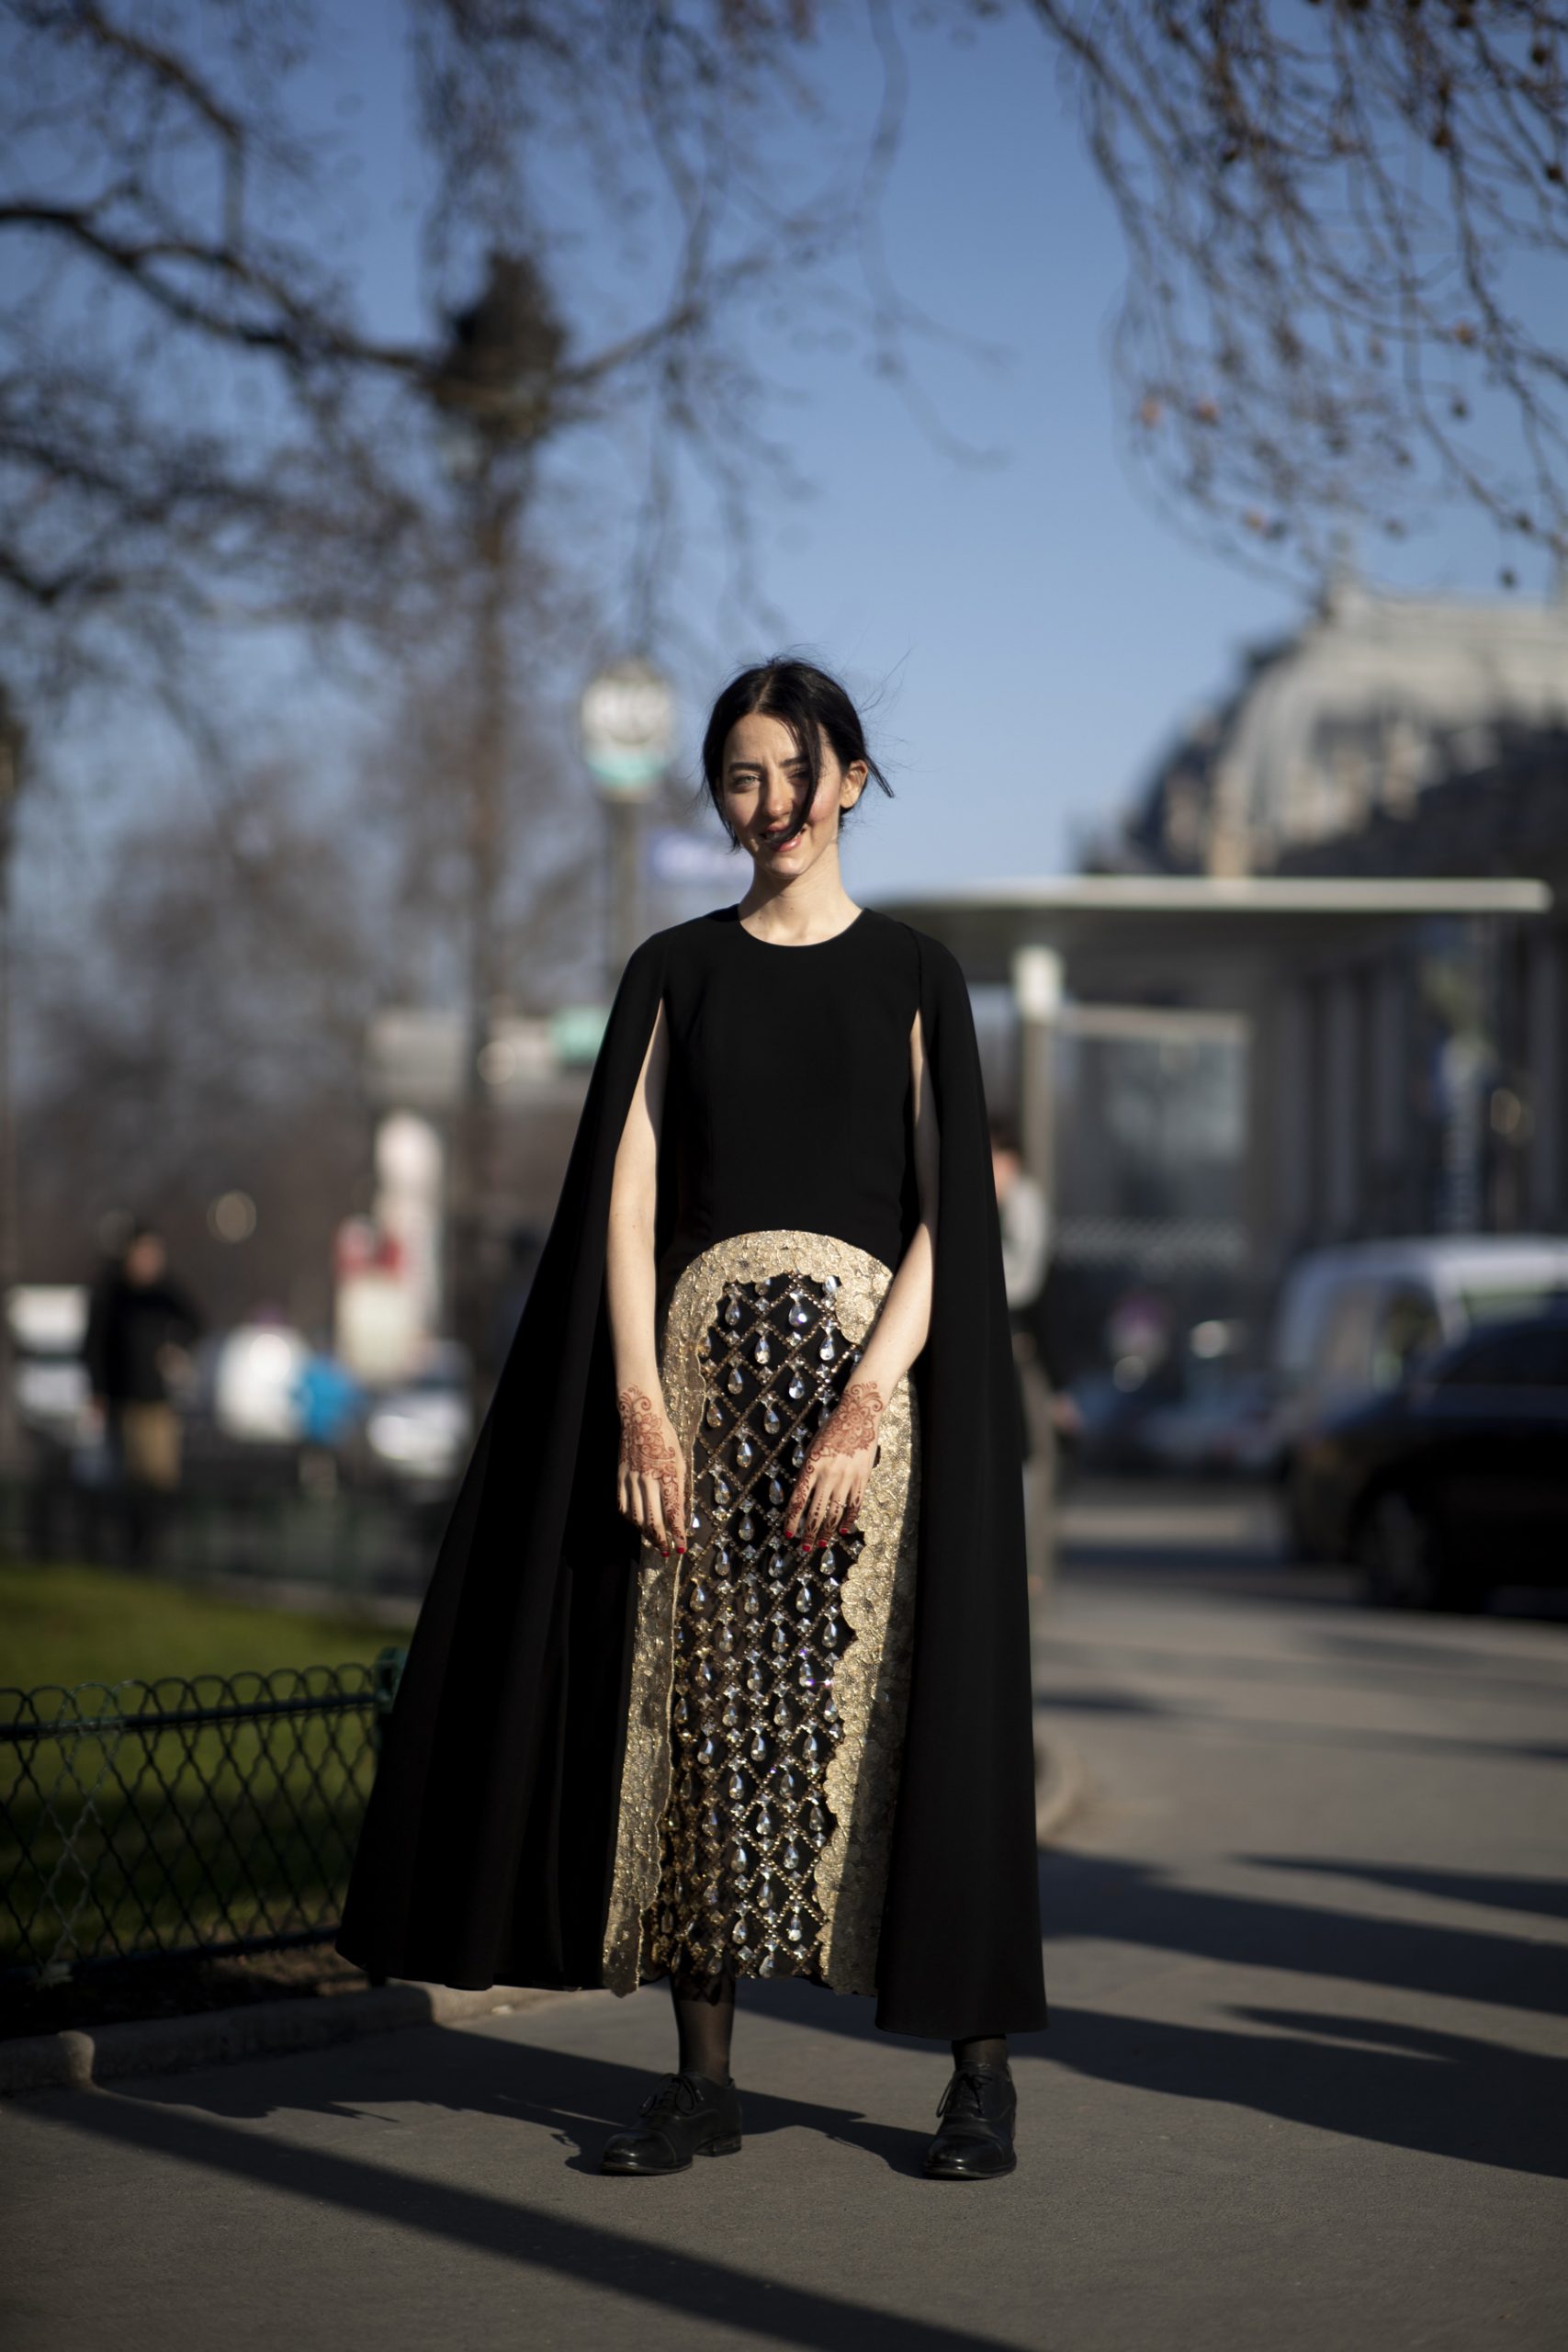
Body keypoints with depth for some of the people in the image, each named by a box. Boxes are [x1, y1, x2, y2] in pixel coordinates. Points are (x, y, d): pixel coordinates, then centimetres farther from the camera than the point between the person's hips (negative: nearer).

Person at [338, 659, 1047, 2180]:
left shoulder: (912, 976, 5)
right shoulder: (674, 972, 11)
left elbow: (946, 1216, -2)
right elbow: (626, 1196, 3)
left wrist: (867, 1407, -14)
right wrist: (640, 1405, -9)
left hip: (865, 1359, -2)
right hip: (696, 1366, 2)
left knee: (899, 1708, -4)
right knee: (699, 1709, 1)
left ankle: (982, 2067, 4)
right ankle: (703, 2076, 8)